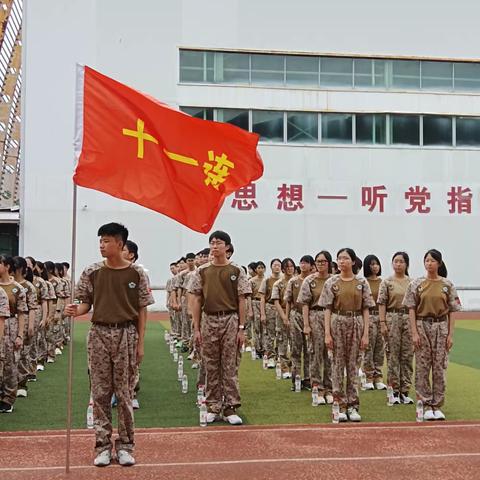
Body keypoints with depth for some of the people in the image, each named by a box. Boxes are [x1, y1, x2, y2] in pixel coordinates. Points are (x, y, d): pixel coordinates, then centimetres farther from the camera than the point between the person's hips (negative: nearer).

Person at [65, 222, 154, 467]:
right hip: (99, 333, 2)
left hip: (126, 333, -2)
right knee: (100, 392, 5)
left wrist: (140, 342, -2)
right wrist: (75, 310, -14)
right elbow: (86, 302, 9)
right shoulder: (92, 272, 4)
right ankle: (103, 445, 13)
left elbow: (142, 310, 1)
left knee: (124, 392, 3)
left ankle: (125, 445, 13)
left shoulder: (136, 273, -1)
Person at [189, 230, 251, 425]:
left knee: (230, 366, 1)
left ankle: (230, 407, 7)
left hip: (231, 320, -2)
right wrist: (196, 328, 1)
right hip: (209, 320, 2)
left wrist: (241, 328, -5)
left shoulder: (236, 271, 1)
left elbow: (241, 301, 1)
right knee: (211, 367, 7)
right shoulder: (202, 271, 6)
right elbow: (196, 301, 6)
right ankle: (213, 407, 16)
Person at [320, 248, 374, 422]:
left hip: (356, 324, 1)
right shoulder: (331, 282, 1)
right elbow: (327, 309, 0)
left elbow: (365, 310, 3)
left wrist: (365, 334, -3)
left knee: (353, 364, 5)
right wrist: (327, 334, -7)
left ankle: (352, 405, 12)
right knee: (338, 364, 2)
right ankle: (340, 405, 9)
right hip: (337, 323, 0)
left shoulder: (362, 283, 3)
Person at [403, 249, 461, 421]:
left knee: (439, 366, 3)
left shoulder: (447, 285, 3)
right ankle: (426, 405, 10)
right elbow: (411, 309, 0)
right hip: (422, 325, 0)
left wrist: (450, 334, -2)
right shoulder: (416, 284, 1)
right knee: (422, 366, 1)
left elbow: (452, 311, 4)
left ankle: (437, 405, 11)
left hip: (441, 326, 1)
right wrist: (414, 333, -7)